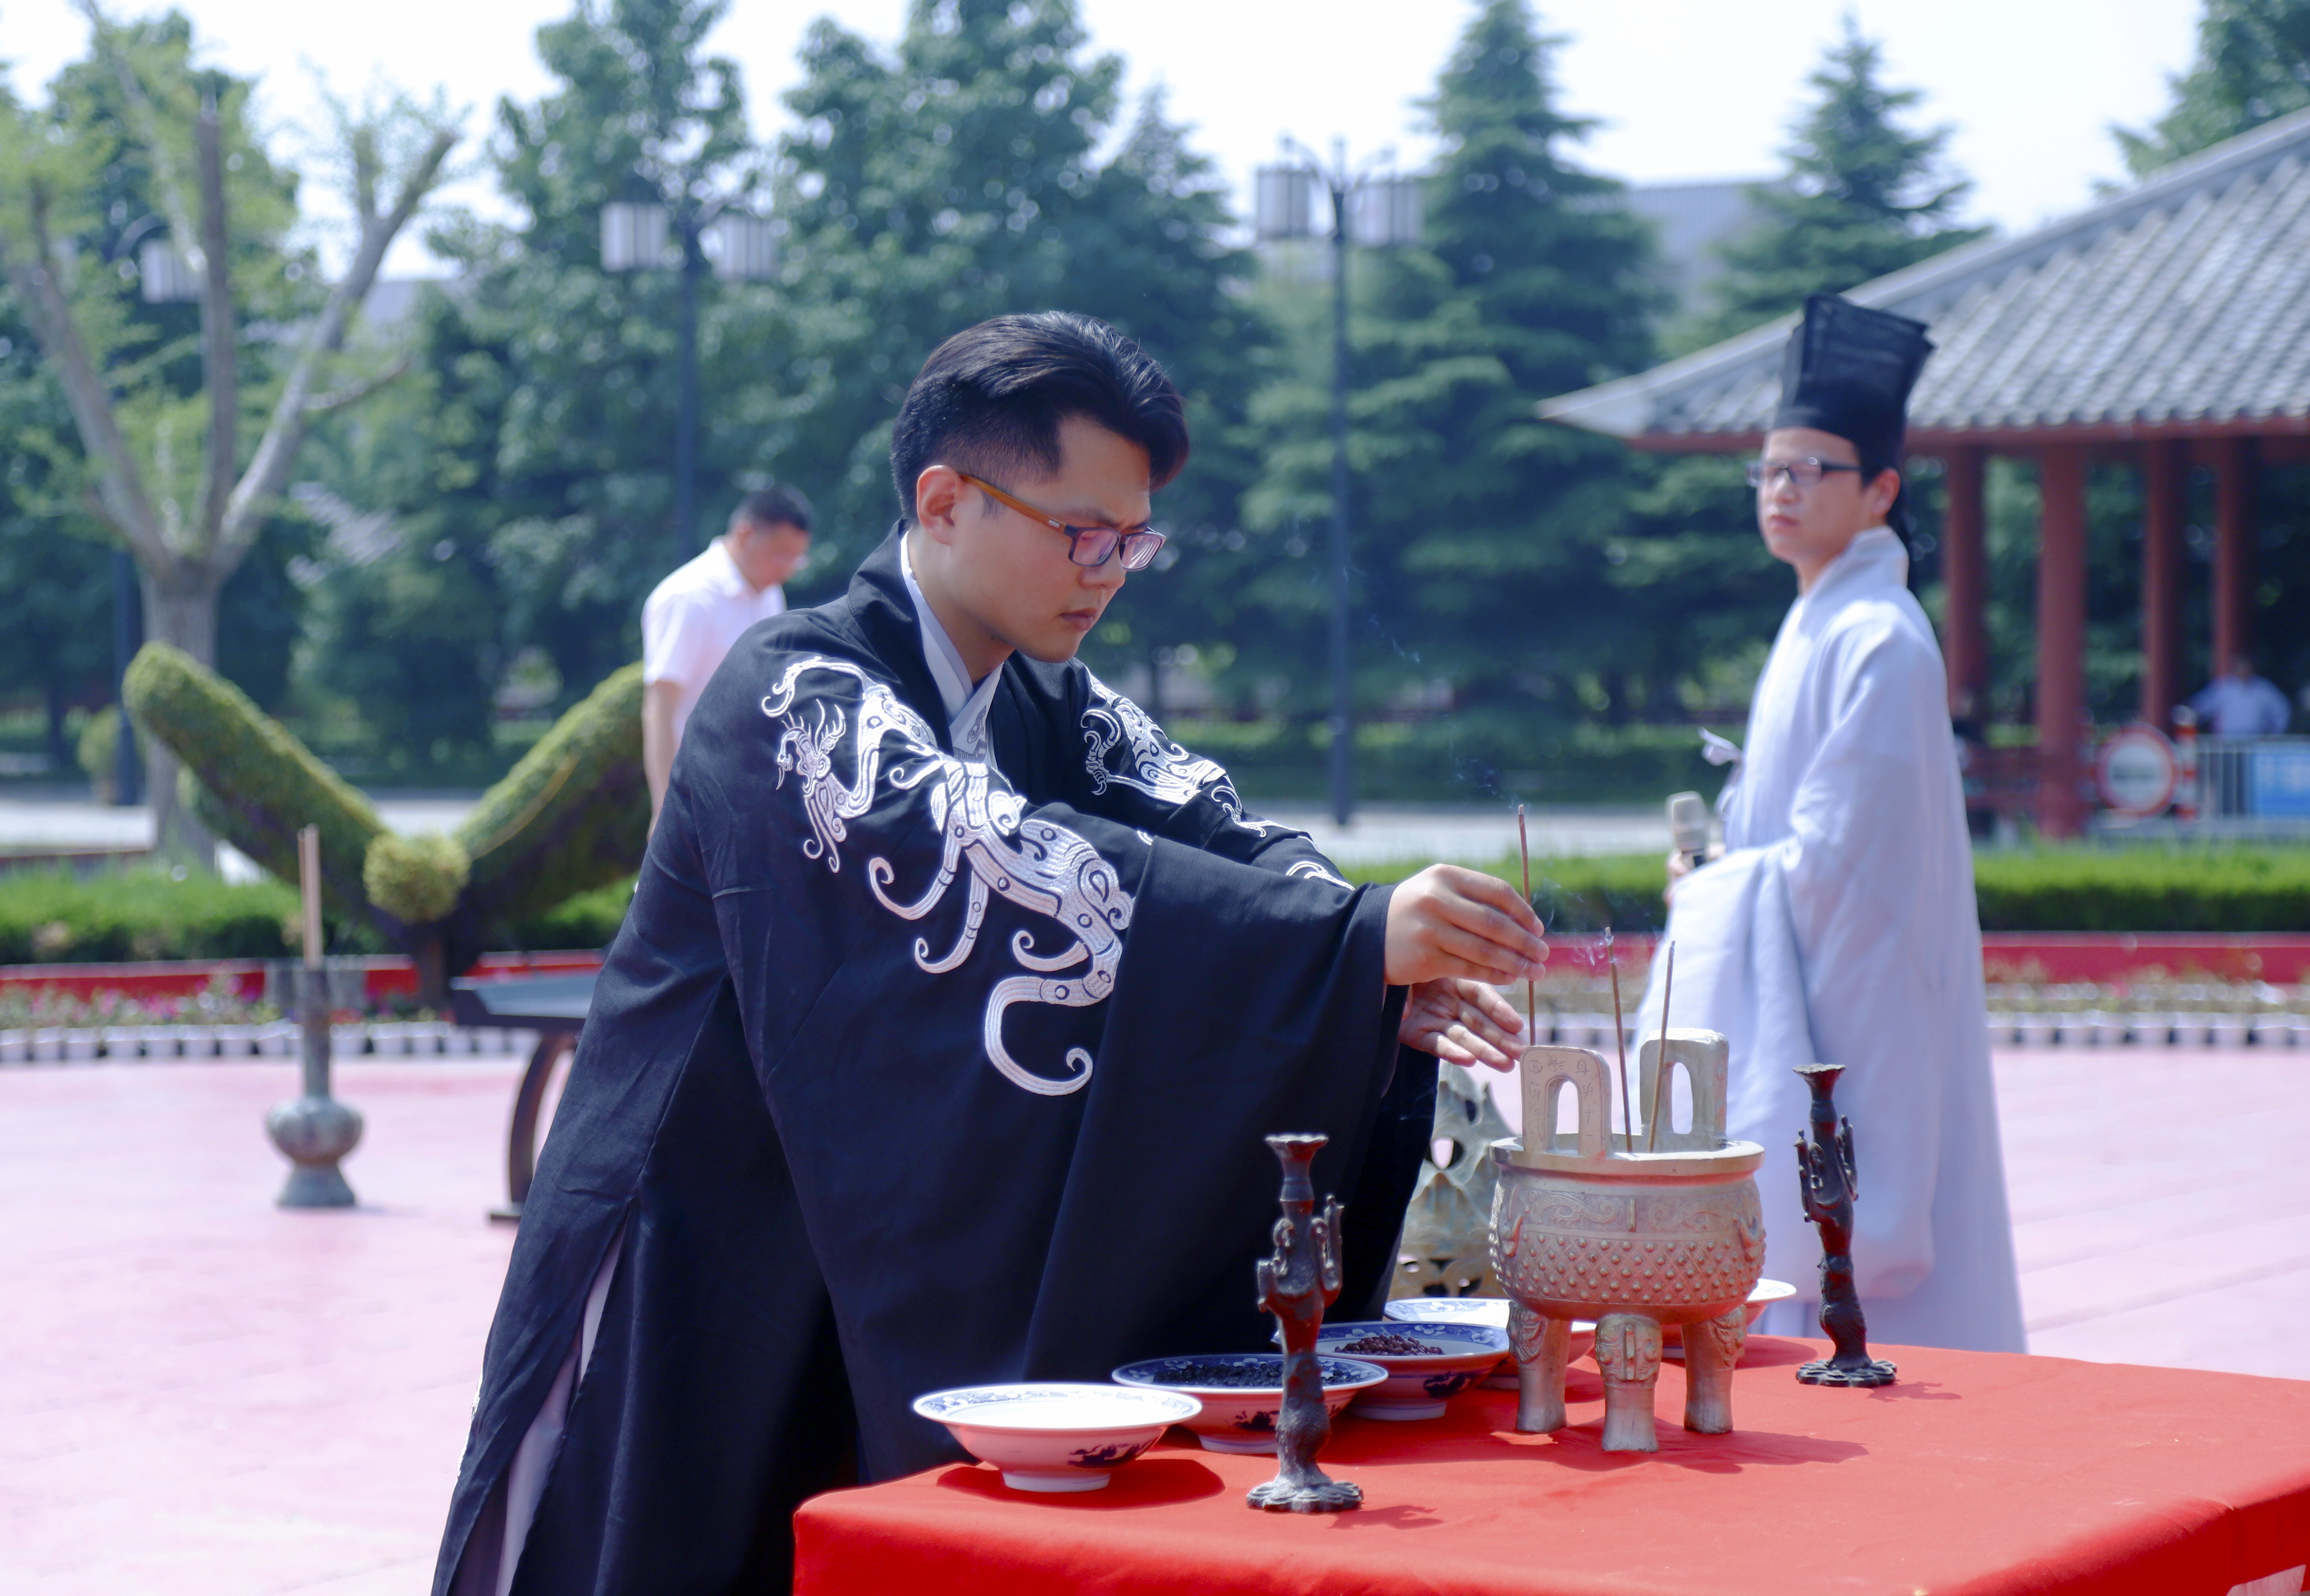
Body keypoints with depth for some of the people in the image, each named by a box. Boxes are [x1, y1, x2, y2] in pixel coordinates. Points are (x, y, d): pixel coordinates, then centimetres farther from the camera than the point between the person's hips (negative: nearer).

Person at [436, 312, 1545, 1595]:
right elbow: (1005, 868, -33)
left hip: (916, 1284, 7)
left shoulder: (1049, 708, 8)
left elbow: (1216, 833, -6)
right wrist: (1355, 939, -41)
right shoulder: (794, 695, -18)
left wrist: (1388, 982, -27)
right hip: (712, 1286, -7)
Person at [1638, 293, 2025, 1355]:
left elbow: (1835, 863, -19)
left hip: (1849, 1027, -10)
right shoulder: (1819, 629, 15)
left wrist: (1708, 891, -5)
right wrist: (1719, 876, 7)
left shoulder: (1877, 645, -16)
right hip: (1793, 1021, 10)